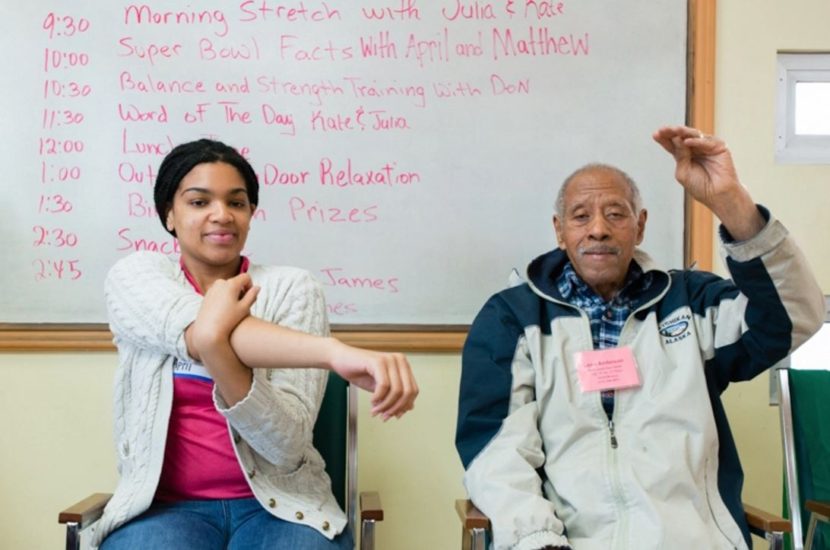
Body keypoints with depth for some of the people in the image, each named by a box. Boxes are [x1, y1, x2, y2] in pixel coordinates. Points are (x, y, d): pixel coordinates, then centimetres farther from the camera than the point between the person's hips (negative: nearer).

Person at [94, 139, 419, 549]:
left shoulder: (291, 288, -2)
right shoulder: (136, 276, 1)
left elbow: (288, 445, -13)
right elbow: (200, 333, -22)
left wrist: (216, 346, -28)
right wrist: (337, 352, -37)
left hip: (279, 504, 0)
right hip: (166, 504, 0)